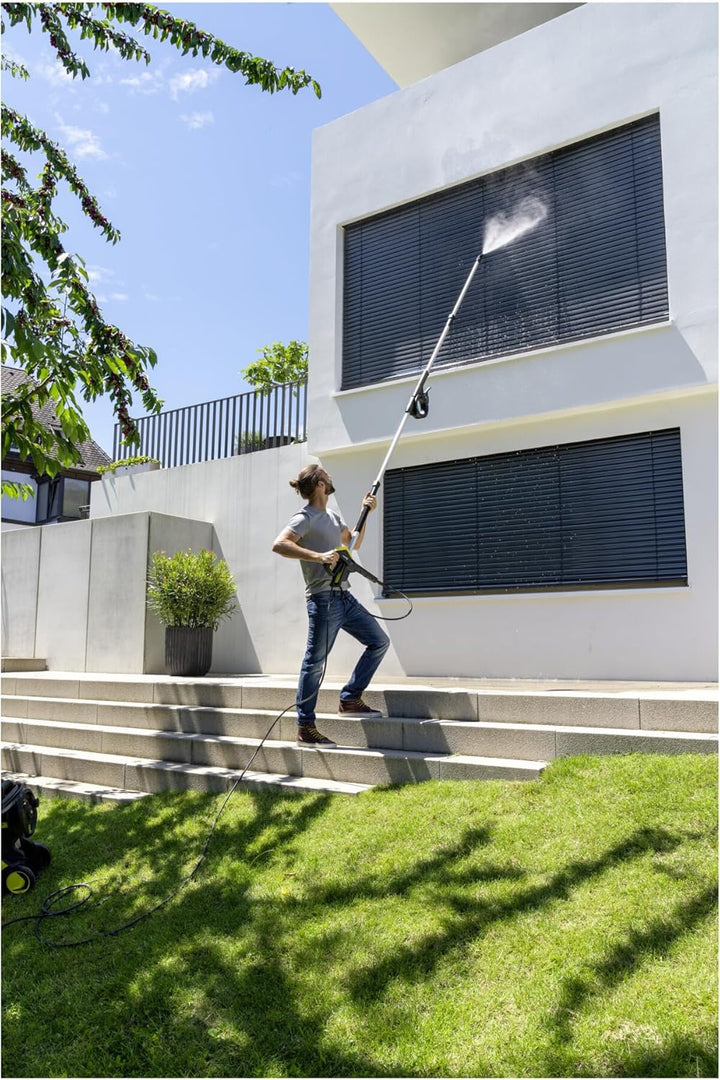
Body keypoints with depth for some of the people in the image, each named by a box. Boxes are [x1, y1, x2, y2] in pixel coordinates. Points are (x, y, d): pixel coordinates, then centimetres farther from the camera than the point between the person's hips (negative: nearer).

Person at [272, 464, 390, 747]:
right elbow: (279, 545, -24)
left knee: (380, 642, 12)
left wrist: (365, 513, 22)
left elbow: (353, 543, 31)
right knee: (315, 662, -4)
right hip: (323, 599, -9)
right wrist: (318, 556, -29)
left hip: (344, 596, 9)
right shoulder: (305, 518, -9)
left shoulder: (333, 516, 18)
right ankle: (305, 729, 3)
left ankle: (349, 700, 17)